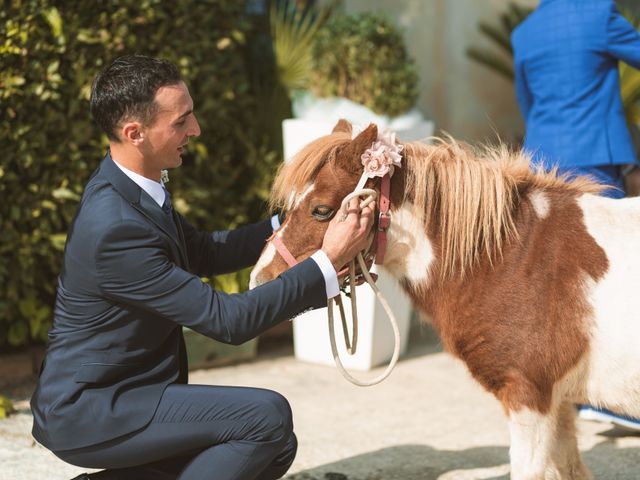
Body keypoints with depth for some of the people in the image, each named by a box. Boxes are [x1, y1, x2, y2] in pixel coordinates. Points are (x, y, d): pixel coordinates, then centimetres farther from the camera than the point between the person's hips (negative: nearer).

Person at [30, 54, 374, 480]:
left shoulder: (129, 189, 3)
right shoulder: (115, 228, -27)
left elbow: (204, 253, 18)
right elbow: (227, 320, -24)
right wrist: (328, 263, -21)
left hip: (117, 392, 10)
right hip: (85, 413, -10)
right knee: (268, 416, -21)